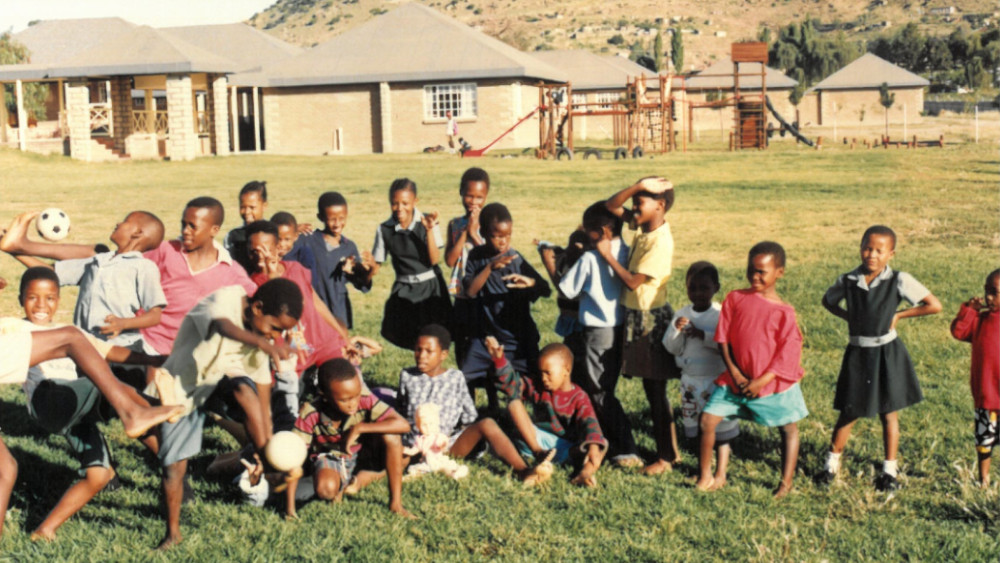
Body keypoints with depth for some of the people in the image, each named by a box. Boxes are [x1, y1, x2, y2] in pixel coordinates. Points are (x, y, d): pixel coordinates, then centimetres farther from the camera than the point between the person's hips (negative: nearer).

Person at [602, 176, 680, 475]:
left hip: (651, 319, -9)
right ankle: (671, 449, 24)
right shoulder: (642, 226, 3)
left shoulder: (661, 241, -21)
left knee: (655, 389, 0)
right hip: (635, 316, 9)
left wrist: (608, 255, -12)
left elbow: (633, 281, -22)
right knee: (652, 388, 14)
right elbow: (611, 206, 5)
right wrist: (637, 186, -10)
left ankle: (666, 456, 10)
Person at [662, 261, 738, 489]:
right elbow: (671, 348, 2)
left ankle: (720, 474, 15)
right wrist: (677, 330, -16)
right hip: (690, 380, 4)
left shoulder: (721, 314, -10)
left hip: (716, 379, -4)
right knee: (695, 427, 12)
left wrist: (703, 335, -27)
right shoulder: (682, 314, 4)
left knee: (720, 429, 3)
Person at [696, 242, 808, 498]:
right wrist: (735, 373, -8)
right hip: (737, 379, 2)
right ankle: (705, 478, 10)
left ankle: (786, 483, 24)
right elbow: (723, 337, 0)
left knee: (788, 429, 8)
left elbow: (787, 354, -11)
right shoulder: (735, 298, -1)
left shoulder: (784, 311, -11)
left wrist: (761, 381, -17)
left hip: (775, 382, -2)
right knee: (707, 419, -3)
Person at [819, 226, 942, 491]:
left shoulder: (898, 281, -12)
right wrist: (849, 317, 1)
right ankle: (832, 462, 25)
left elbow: (934, 305, -10)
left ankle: (890, 470, 20)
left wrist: (898, 315, -7)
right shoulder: (848, 281, -5)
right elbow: (828, 301, 15)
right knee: (849, 412, 9)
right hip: (858, 353, 2)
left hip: (887, 353, -1)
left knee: (888, 412, 9)